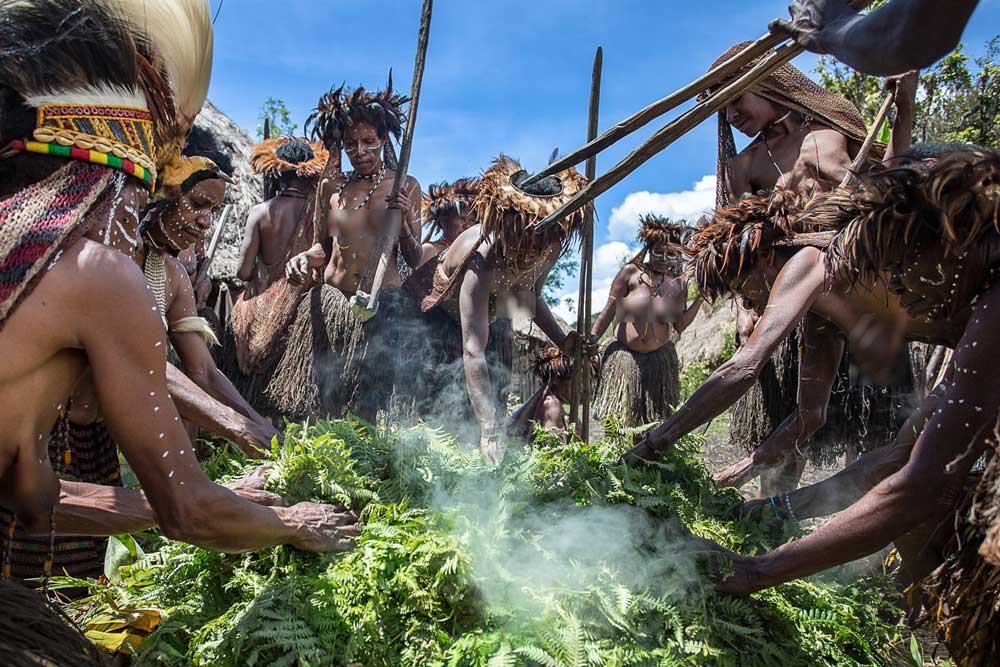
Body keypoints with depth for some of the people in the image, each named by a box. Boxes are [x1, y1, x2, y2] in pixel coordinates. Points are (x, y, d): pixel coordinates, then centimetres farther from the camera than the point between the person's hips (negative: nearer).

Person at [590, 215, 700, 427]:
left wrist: (700, 298, -3)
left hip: (660, 359, 3)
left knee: (657, 420, 9)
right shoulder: (630, 273, -4)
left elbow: (680, 326, 3)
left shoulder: (678, 284, 4)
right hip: (625, 356, -3)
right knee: (617, 419, -1)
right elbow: (609, 310, -2)